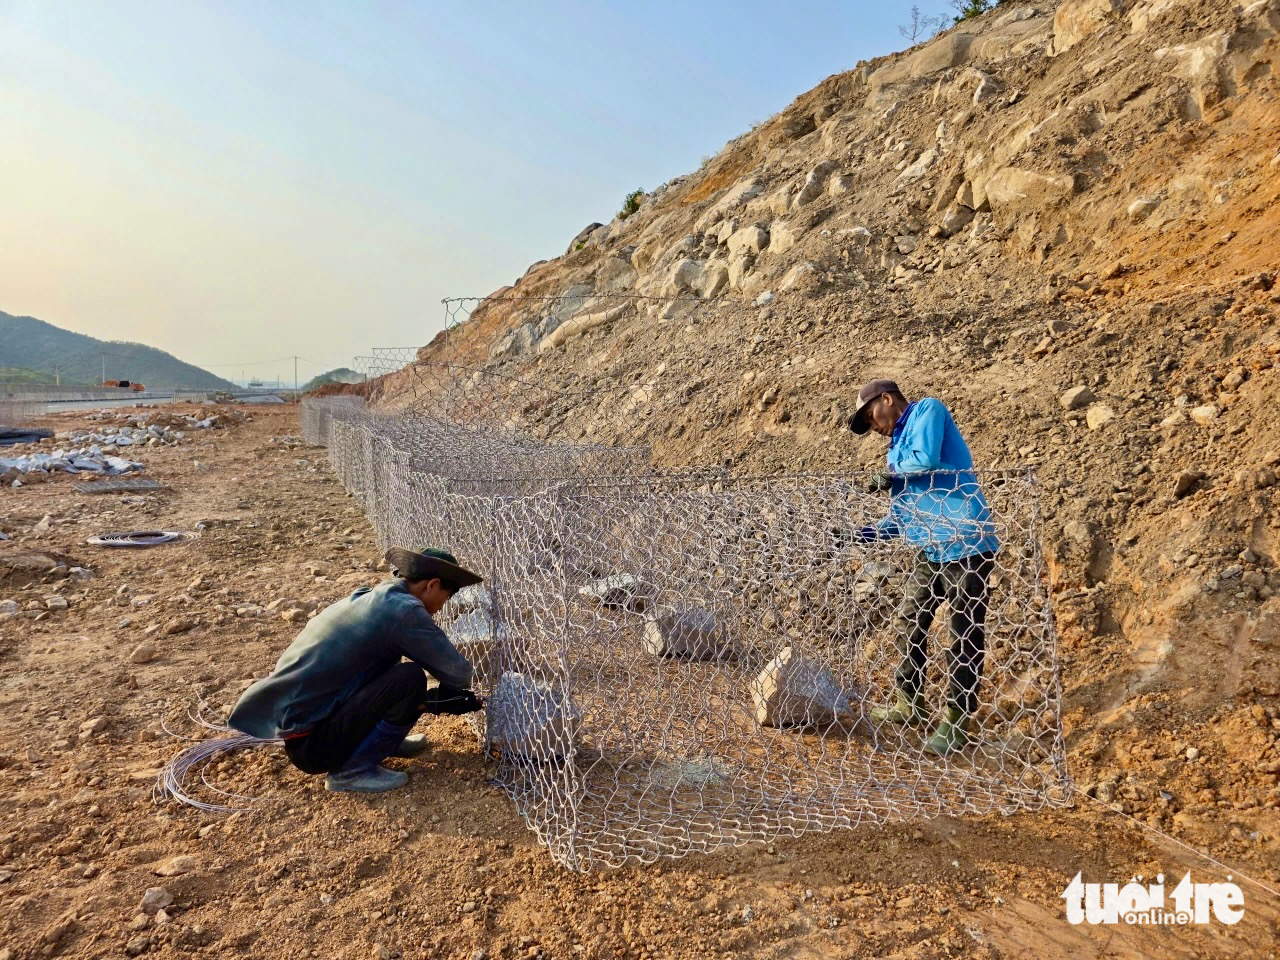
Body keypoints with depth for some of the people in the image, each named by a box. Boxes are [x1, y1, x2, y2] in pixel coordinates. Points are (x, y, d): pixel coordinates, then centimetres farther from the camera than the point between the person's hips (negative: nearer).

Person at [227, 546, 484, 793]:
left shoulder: (370, 599, 11)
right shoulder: (402, 609, -16)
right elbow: (458, 673, -10)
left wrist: (436, 701, 14)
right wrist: (443, 695, 12)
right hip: (312, 745, -10)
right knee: (411, 678, -19)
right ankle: (352, 769, -6)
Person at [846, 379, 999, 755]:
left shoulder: (927, 410, -2)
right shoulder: (900, 445, 21)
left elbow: (926, 459, -21)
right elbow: (903, 513, 23)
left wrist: (893, 475, -2)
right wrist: (865, 533, 13)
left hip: (965, 545, -9)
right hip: (931, 550, 10)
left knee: (964, 637, 0)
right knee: (908, 625, 15)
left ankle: (956, 724, 8)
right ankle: (908, 705, 29)